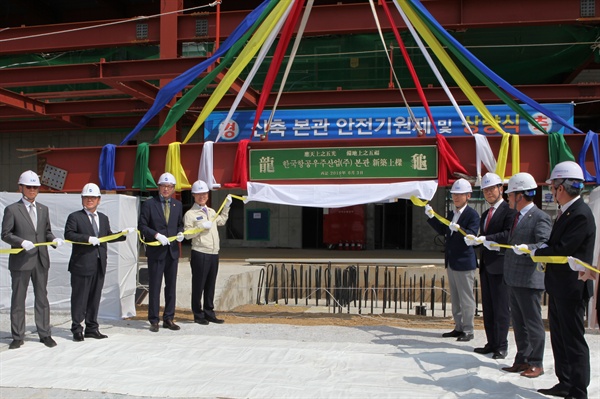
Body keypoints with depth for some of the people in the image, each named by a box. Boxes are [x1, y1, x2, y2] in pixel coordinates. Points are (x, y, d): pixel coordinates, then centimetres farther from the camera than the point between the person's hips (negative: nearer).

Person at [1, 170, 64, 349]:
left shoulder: (43, 209, 13)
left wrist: (54, 239, -4)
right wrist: (21, 242, -20)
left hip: (41, 260, 4)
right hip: (20, 261, -4)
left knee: (42, 297, 9)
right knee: (18, 299, 5)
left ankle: (45, 334, 18)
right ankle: (18, 336, 16)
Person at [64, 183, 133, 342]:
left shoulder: (104, 218, 17)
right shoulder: (75, 217, -1)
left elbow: (109, 236, 19)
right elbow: (68, 234, -13)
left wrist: (124, 234, 5)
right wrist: (87, 238, -23)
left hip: (99, 265, 6)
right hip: (82, 264, -6)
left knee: (95, 297, 11)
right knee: (80, 297, 1)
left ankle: (92, 328, 21)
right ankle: (77, 329, 12)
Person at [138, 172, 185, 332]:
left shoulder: (178, 205, 11)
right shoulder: (149, 204, -2)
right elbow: (142, 226, -4)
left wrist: (180, 233, -3)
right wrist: (156, 235, -17)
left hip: (172, 250, 4)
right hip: (155, 251, -4)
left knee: (171, 286, 9)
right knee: (154, 286, 1)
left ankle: (168, 318, 19)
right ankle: (154, 320, 10)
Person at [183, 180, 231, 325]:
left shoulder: (211, 211, 18)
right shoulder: (190, 214, -4)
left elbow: (221, 221, 36)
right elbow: (187, 234, -10)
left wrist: (226, 207, 29)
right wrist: (202, 227, -17)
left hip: (214, 253, 7)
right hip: (200, 254, -6)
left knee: (210, 285, 12)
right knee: (198, 285, 0)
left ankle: (209, 313, 20)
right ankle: (198, 314, 10)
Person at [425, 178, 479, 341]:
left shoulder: (472, 215, -12)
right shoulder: (451, 214, 13)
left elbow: (471, 236, -22)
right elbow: (443, 230, 15)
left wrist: (458, 229, -38)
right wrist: (431, 216, 7)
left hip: (464, 263, -9)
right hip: (451, 262, 9)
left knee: (466, 298, 0)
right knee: (455, 298, 16)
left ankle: (468, 330, 11)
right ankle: (459, 328, 27)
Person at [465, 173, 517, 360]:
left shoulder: (509, 210, -9)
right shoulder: (485, 214, 19)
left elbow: (509, 234, -23)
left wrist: (484, 239, -26)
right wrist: (473, 240, -3)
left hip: (500, 265, -9)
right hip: (486, 265, 9)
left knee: (501, 308, 0)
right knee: (488, 308, 13)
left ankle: (501, 346, 10)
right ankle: (491, 343, 22)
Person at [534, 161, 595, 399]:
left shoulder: (581, 214, -20)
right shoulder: (565, 211, 11)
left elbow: (562, 250, -24)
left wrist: (536, 252, -10)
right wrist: (542, 250, -4)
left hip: (571, 287, -10)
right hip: (558, 286, 10)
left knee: (573, 340, -1)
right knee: (559, 337, 18)